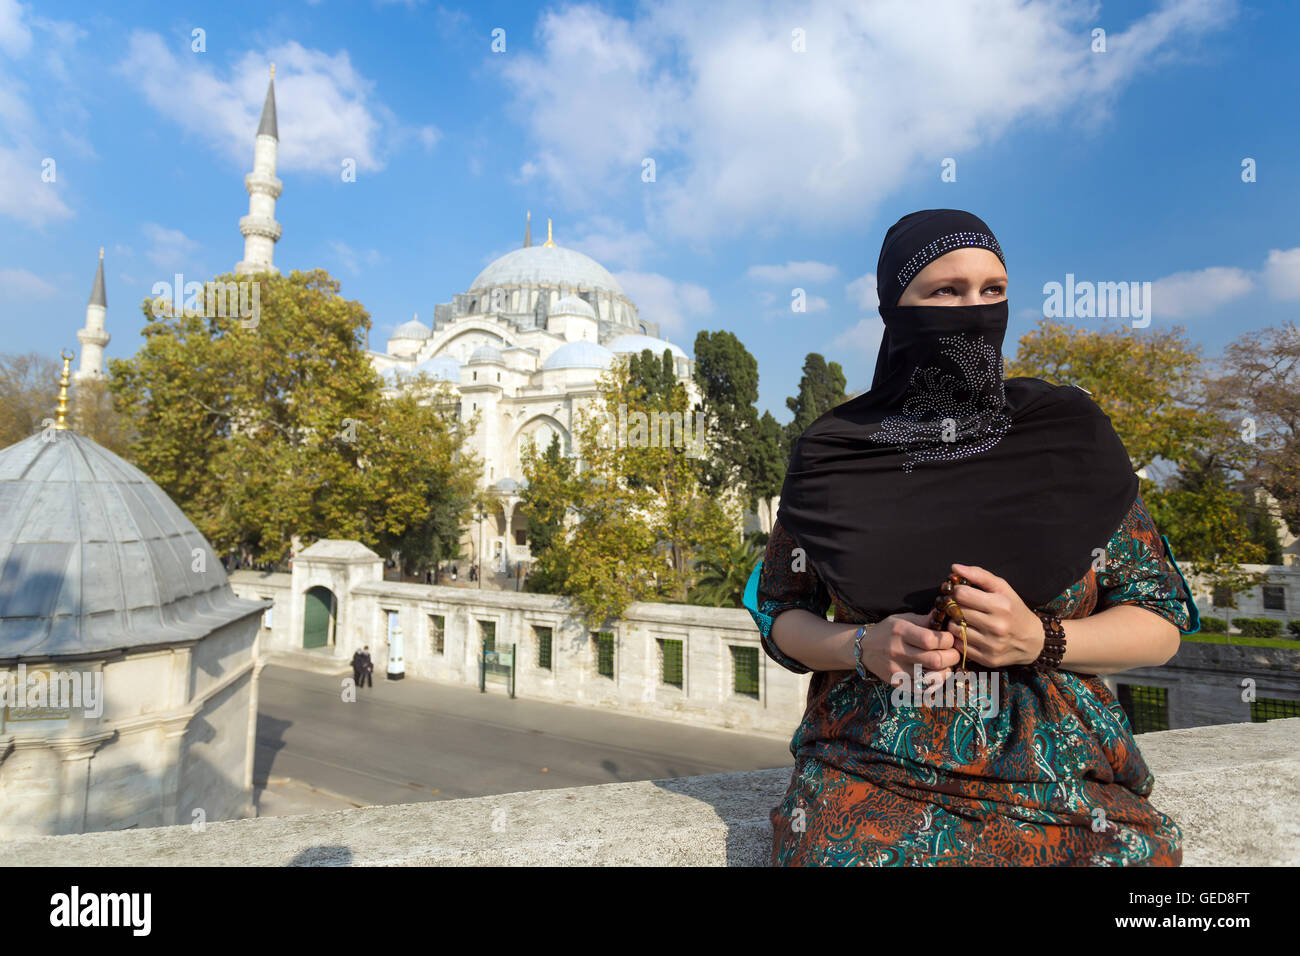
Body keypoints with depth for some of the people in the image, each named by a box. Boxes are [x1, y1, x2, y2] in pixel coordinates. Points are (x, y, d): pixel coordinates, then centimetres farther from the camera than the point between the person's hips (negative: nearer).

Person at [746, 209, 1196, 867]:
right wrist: (864, 647, -15)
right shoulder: (833, 452, -1)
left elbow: (1160, 622, 3)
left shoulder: (1068, 434, 0)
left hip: (1061, 789, 2)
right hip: (867, 780, -1)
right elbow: (781, 613, 6)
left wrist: (1041, 640, -16)